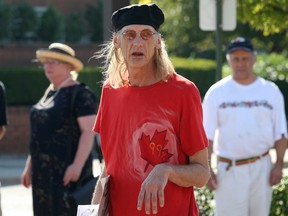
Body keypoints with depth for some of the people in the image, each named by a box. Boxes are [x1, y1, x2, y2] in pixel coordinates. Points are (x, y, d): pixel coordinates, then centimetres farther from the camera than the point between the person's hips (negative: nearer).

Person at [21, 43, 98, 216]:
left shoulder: (80, 94, -9)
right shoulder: (49, 94, 17)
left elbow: (89, 132, -16)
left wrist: (77, 165, -24)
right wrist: (30, 165, 20)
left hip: (68, 168, -8)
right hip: (44, 171, 8)